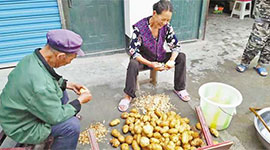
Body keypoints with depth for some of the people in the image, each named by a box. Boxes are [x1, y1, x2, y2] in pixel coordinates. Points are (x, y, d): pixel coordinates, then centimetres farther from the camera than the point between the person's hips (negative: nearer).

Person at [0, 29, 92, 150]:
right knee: (72, 124, -20)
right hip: (22, 129, -9)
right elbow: (56, 117, -24)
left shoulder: (32, 58, -13)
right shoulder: (40, 86, -40)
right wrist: (80, 101, -14)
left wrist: (67, 84, 2)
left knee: (61, 90, 15)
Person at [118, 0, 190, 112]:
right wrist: (150, 64, -36)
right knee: (133, 64, -36)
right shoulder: (140, 27, -25)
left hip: (160, 57, 4)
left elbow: (176, 46, -7)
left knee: (181, 57, -13)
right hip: (144, 59, -4)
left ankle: (179, 89, 2)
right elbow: (133, 51, -25)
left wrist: (172, 60, -28)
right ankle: (128, 96, -19)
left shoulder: (167, 27, -14)